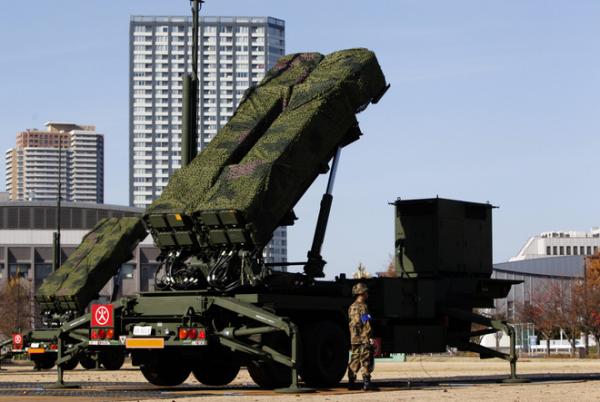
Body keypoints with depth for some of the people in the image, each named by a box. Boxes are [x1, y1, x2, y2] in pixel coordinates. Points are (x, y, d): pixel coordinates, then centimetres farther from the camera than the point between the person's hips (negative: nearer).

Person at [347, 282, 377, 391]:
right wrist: (370, 337, -16)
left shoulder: (352, 307, 16)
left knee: (354, 361, 11)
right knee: (366, 361, -7)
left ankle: (351, 382, 13)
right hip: (364, 339, -9)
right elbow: (366, 324, -17)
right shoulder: (362, 306, -12)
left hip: (354, 340, 9)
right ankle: (366, 383, -10)